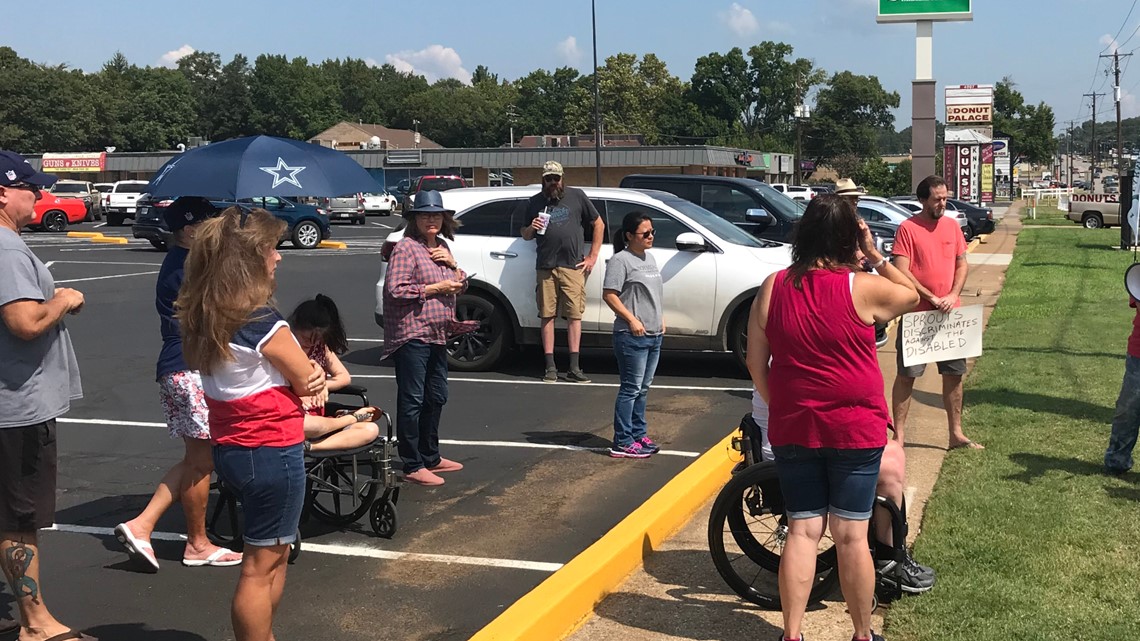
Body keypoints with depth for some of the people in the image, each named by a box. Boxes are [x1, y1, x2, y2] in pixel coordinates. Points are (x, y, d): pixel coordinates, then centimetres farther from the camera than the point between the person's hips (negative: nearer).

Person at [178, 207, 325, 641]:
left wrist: (306, 372, -7)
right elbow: (309, 383, -11)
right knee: (262, 565, 4)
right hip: (272, 452, -9)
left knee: (274, 554, 23)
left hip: (230, 448, 9)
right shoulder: (263, 324, -22)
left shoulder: (203, 319, 3)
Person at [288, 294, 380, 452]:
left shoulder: (320, 347, 11)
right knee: (308, 425, -43)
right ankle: (353, 417, -10)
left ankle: (310, 446, -25)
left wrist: (323, 385, -4)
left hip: (318, 420, 6)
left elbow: (345, 377, 16)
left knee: (371, 430, -14)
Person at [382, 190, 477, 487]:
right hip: (412, 336, -9)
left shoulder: (441, 246, 15)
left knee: (436, 397, 17)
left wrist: (452, 263, -1)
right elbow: (395, 290, -19)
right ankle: (412, 466, 2)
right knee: (412, 401, -4)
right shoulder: (406, 248, -11)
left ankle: (430, 457, 31)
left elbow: (461, 286, 18)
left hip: (437, 335, 9)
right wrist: (434, 288, -16)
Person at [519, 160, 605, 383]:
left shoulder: (577, 196, 8)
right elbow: (524, 235, 21)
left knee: (574, 315, -4)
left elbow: (598, 224, 12)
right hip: (546, 267, 2)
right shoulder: (535, 202, 13)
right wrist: (531, 229, -4)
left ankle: (574, 368, -1)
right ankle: (550, 367, 5)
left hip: (573, 266, -1)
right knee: (547, 316, 0)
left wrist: (592, 256, 6)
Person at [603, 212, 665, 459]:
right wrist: (632, 320, -19)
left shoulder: (649, 258, 15)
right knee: (631, 389, -6)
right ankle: (622, 443, -2)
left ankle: (639, 434, 25)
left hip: (654, 335, 9)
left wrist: (660, 318, 17)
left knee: (643, 389, 15)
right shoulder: (621, 260, -12)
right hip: (632, 336, -9)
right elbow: (609, 295, -16)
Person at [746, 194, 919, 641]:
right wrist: (876, 257, 9)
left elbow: (756, 364, 3)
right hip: (855, 429, -2)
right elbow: (913, 295, 9)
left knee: (802, 531, 10)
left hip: (792, 430, 3)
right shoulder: (862, 289, -11)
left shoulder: (772, 288, -2)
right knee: (851, 536, 6)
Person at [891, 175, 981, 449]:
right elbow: (902, 272, -14)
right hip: (916, 314, -5)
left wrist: (953, 295, -6)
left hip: (950, 314, 5)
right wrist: (931, 298, -18)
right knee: (907, 375, 0)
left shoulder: (952, 226, 7)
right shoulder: (908, 228, -9)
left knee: (954, 374, 11)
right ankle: (899, 435, 8)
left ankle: (956, 434, 23)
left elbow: (962, 264, 11)